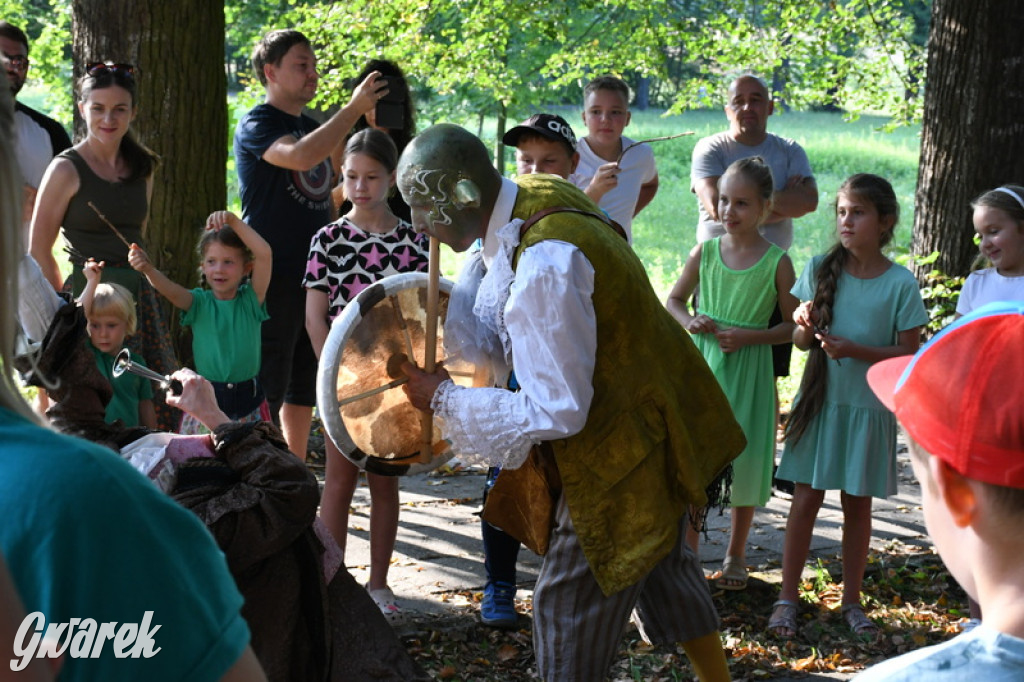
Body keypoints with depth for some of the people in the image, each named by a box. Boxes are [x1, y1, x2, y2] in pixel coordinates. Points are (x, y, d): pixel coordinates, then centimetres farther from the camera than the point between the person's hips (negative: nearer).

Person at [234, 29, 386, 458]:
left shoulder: (312, 127, 17)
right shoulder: (257, 125, -8)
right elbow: (300, 156, -29)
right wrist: (353, 109, -26)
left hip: (314, 274, 8)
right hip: (274, 274, -8)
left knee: (304, 384, 13)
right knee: (268, 386, -5)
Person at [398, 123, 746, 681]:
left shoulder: (544, 266, -33)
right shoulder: (536, 197, -3)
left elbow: (557, 413, -29)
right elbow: (498, 343, 3)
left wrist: (445, 399, -22)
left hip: (622, 448, -10)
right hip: (652, 422, 10)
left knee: (567, 605, -1)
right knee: (663, 567, 28)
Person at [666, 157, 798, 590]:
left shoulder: (777, 262, -6)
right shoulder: (704, 253, 0)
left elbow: (793, 326, -2)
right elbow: (675, 300, 14)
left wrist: (750, 336, -16)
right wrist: (690, 321, -8)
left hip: (749, 374, -2)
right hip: (703, 367, 2)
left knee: (744, 463, 8)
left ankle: (735, 556, 26)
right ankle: (689, 555, 16)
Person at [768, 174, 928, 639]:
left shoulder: (900, 284, -9)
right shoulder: (820, 269, -1)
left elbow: (908, 354, -9)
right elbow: (801, 342, 5)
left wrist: (852, 349, -21)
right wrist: (804, 327, -18)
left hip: (868, 406, -1)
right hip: (820, 400, 1)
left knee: (858, 505, 9)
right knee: (806, 499, 3)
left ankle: (852, 601, 23)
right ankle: (788, 598, 13)